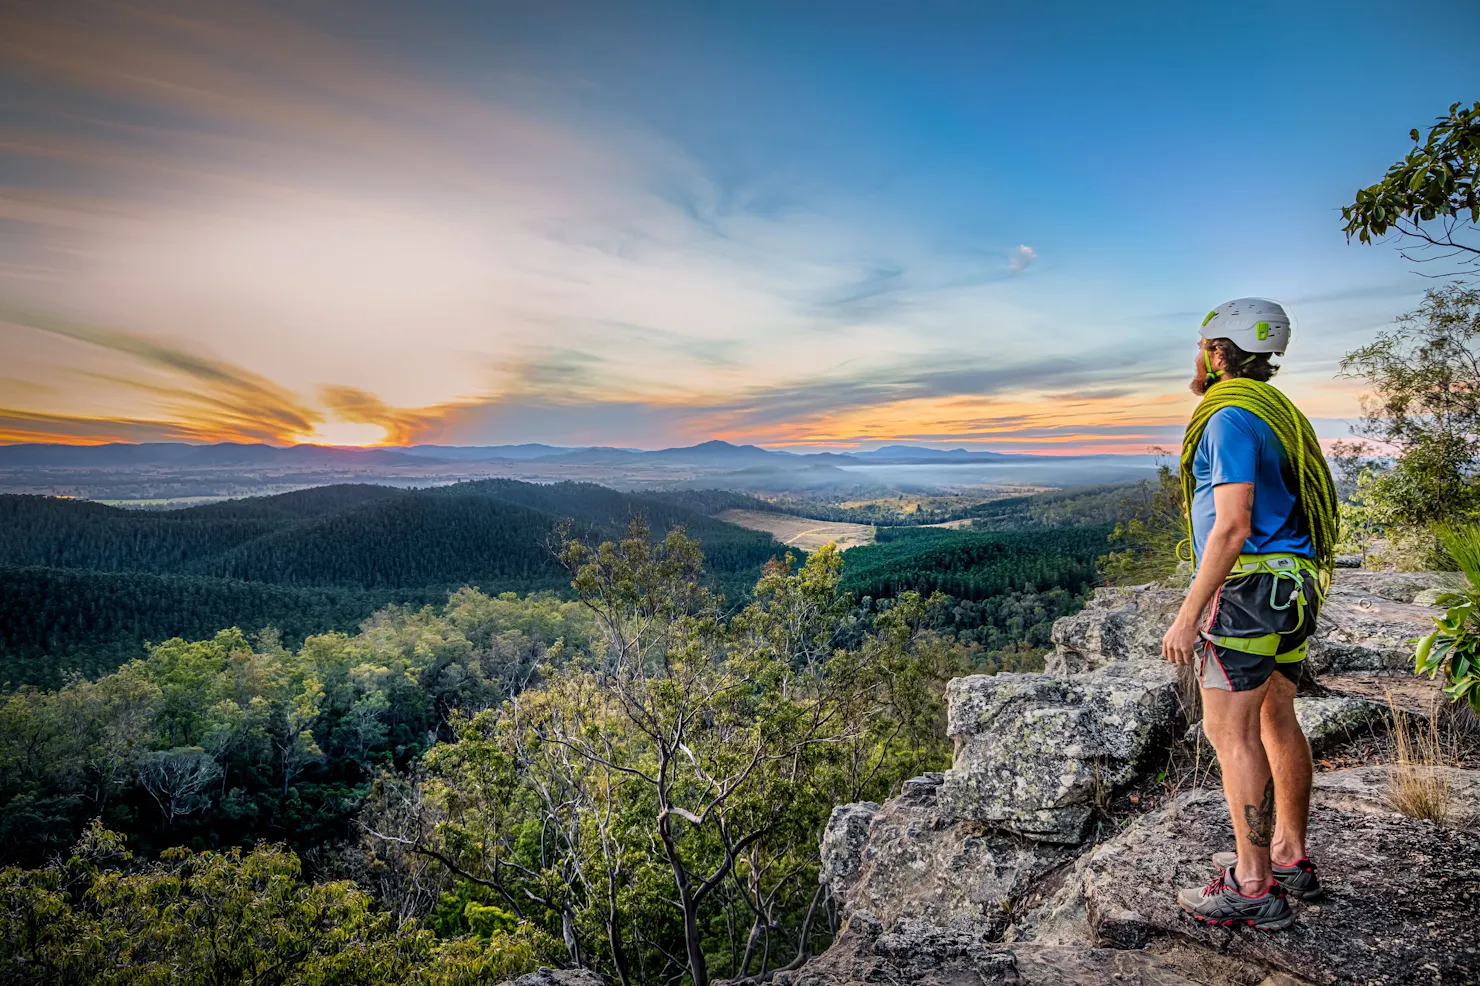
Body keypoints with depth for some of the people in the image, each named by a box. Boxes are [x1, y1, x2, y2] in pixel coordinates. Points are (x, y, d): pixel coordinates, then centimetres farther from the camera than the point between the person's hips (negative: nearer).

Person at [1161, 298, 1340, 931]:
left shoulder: (1231, 417, -15)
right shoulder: (1278, 413, 16)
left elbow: (1232, 526, -22)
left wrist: (1189, 615, -20)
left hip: (1247, 588, -10)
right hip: (1293, 591, 10)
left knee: (1230, 732, -5)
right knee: (1276, 722, 16)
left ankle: (1253, 888, 1)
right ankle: (1289, 859, 27)